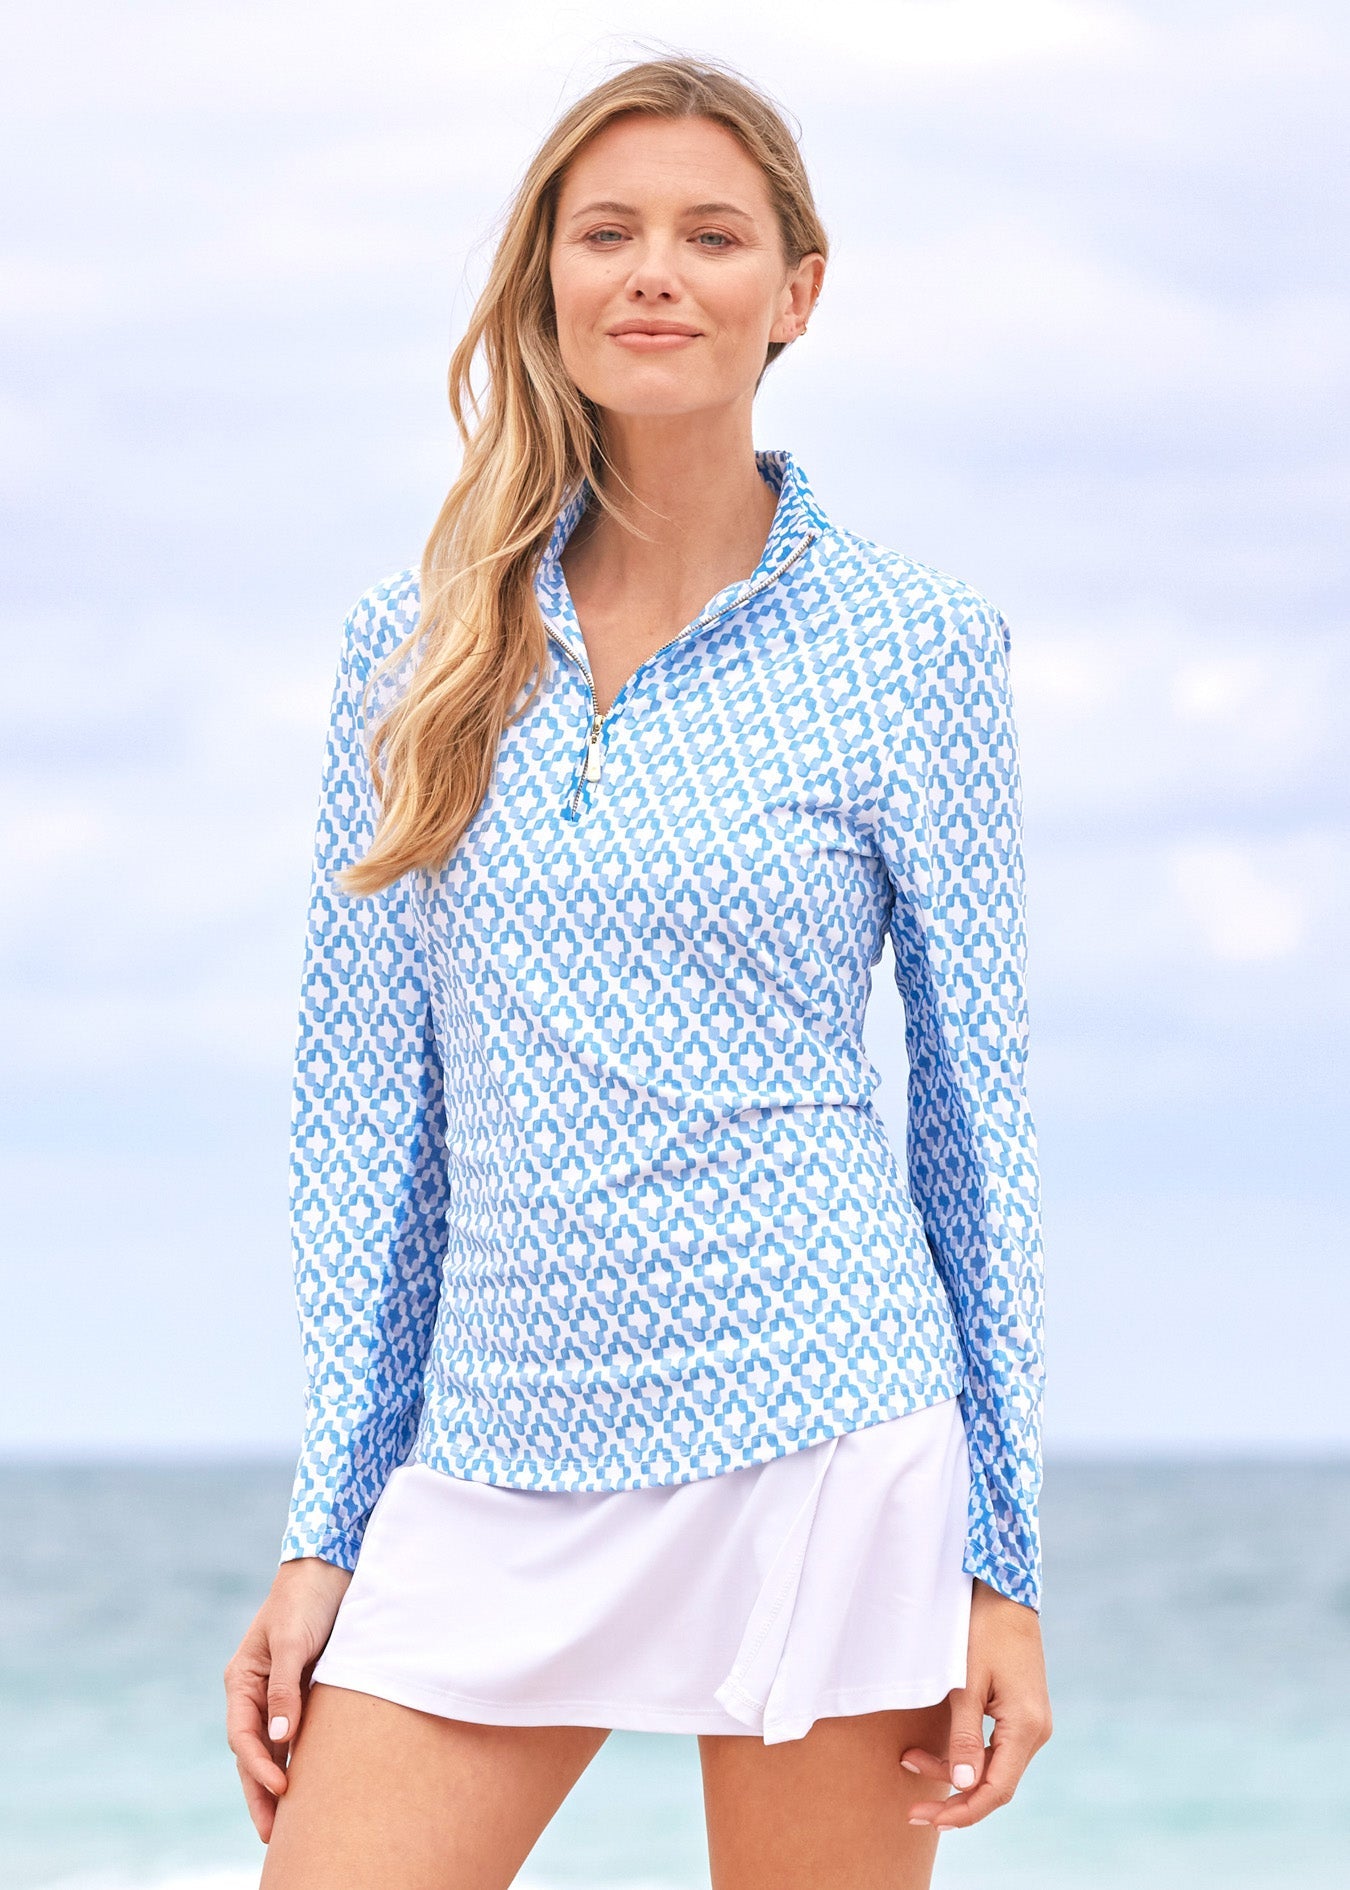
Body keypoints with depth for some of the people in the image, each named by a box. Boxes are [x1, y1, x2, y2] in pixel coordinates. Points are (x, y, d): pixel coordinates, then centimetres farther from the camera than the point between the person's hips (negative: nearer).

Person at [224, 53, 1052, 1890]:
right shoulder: (420, 650, 8)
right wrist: (321, 1533, 7)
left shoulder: (907, 646, 0)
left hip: (812, 1445, -3)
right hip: (492, 1464, 3)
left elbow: (977, 1105, 2)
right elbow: (365, 1099, 10)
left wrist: (1007, 1558, -1)